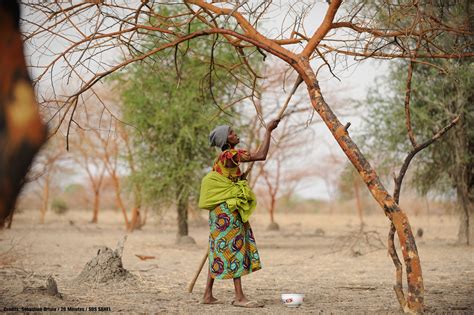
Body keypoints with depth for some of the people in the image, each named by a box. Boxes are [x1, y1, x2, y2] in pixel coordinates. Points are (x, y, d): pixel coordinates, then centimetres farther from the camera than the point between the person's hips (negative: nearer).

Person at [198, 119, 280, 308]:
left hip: (221, 210, 9)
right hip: (227, 209, -9)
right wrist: (268, 131, -15)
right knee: (233, 248, -9)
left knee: (221, 250, 10)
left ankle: (208, 295, 12)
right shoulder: (230, 155, -15)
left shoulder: (223, 157, 15)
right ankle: (240, 297, -8)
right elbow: (261, 156, -21)